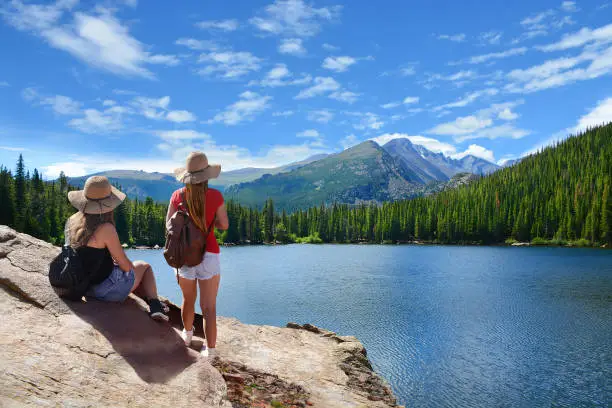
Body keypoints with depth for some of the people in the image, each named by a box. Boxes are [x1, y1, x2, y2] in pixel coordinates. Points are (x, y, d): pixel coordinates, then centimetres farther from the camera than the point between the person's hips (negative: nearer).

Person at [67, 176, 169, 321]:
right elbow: (125, 266, -17)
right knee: (145, 266, 21)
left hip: (85, 286, 7)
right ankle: (155, 307, 12)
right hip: (108, 289, -7)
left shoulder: (72, 222, -5)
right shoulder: (106, 229, -26)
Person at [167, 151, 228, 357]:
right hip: (208, 255, -2)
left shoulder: (178, 195, -5)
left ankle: (187, 335, 47)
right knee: (209, 306, 6)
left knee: (188, 299, 25)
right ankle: (210, 350, 7)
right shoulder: (215, 195, -10)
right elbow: (224, 225, -4)